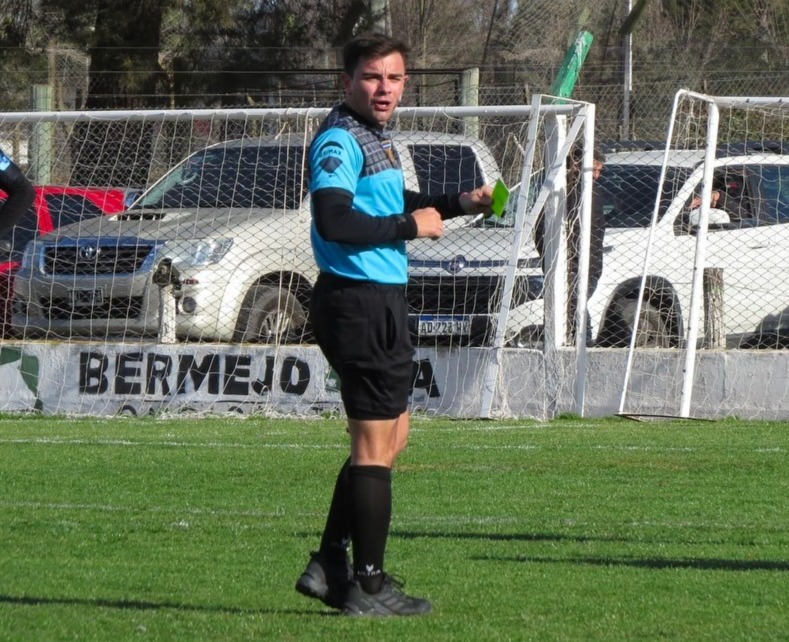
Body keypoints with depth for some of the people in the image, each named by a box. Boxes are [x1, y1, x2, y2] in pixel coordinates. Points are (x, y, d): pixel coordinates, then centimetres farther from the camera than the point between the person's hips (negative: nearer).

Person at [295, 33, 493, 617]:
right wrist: (412, 226, -18)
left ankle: (330, 564, 20)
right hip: (359, 301, -11)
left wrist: (457, 204, 22)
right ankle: (368, 585, 0)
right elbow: (334, 221, -27)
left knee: (391, 436, 18)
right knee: (376, 445, -5)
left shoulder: (374, 137, 17)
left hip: (382, 301, 11)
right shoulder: (340, 140, -15)